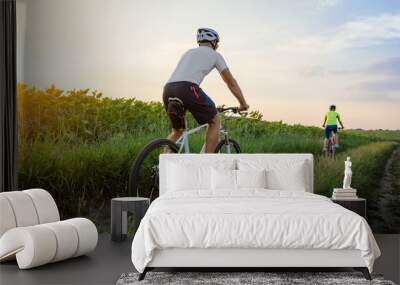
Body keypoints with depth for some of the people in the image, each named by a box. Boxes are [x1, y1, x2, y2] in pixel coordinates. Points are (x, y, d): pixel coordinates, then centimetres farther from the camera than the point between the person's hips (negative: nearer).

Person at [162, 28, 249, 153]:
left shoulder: (189, 52, 37)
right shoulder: (214, 54, 20)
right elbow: (231, 82, 24)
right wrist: (243, 104, 33)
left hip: (167, 90, 6)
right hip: (187, 88, -6)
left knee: (177, 131, 25)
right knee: (214, 120, 15)